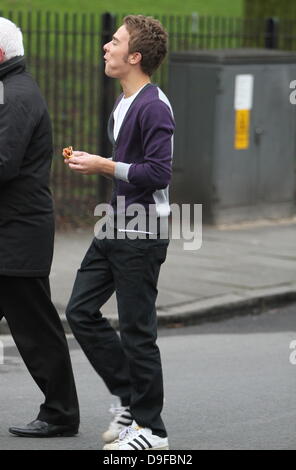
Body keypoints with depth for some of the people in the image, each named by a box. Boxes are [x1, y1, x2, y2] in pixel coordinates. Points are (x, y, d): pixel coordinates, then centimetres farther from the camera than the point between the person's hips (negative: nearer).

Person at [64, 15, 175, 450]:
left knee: (137, 331, -3)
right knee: (81, 311, 9)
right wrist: (88, 162, 13)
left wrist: (103, 166, -19)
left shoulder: (154, 108, -17)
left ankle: (150, 427, 9)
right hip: (113, 230, 10)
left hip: (141, 236, -10)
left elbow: (158, 173, -24)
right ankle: (127, 397, 20)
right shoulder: (122, 104, 14)